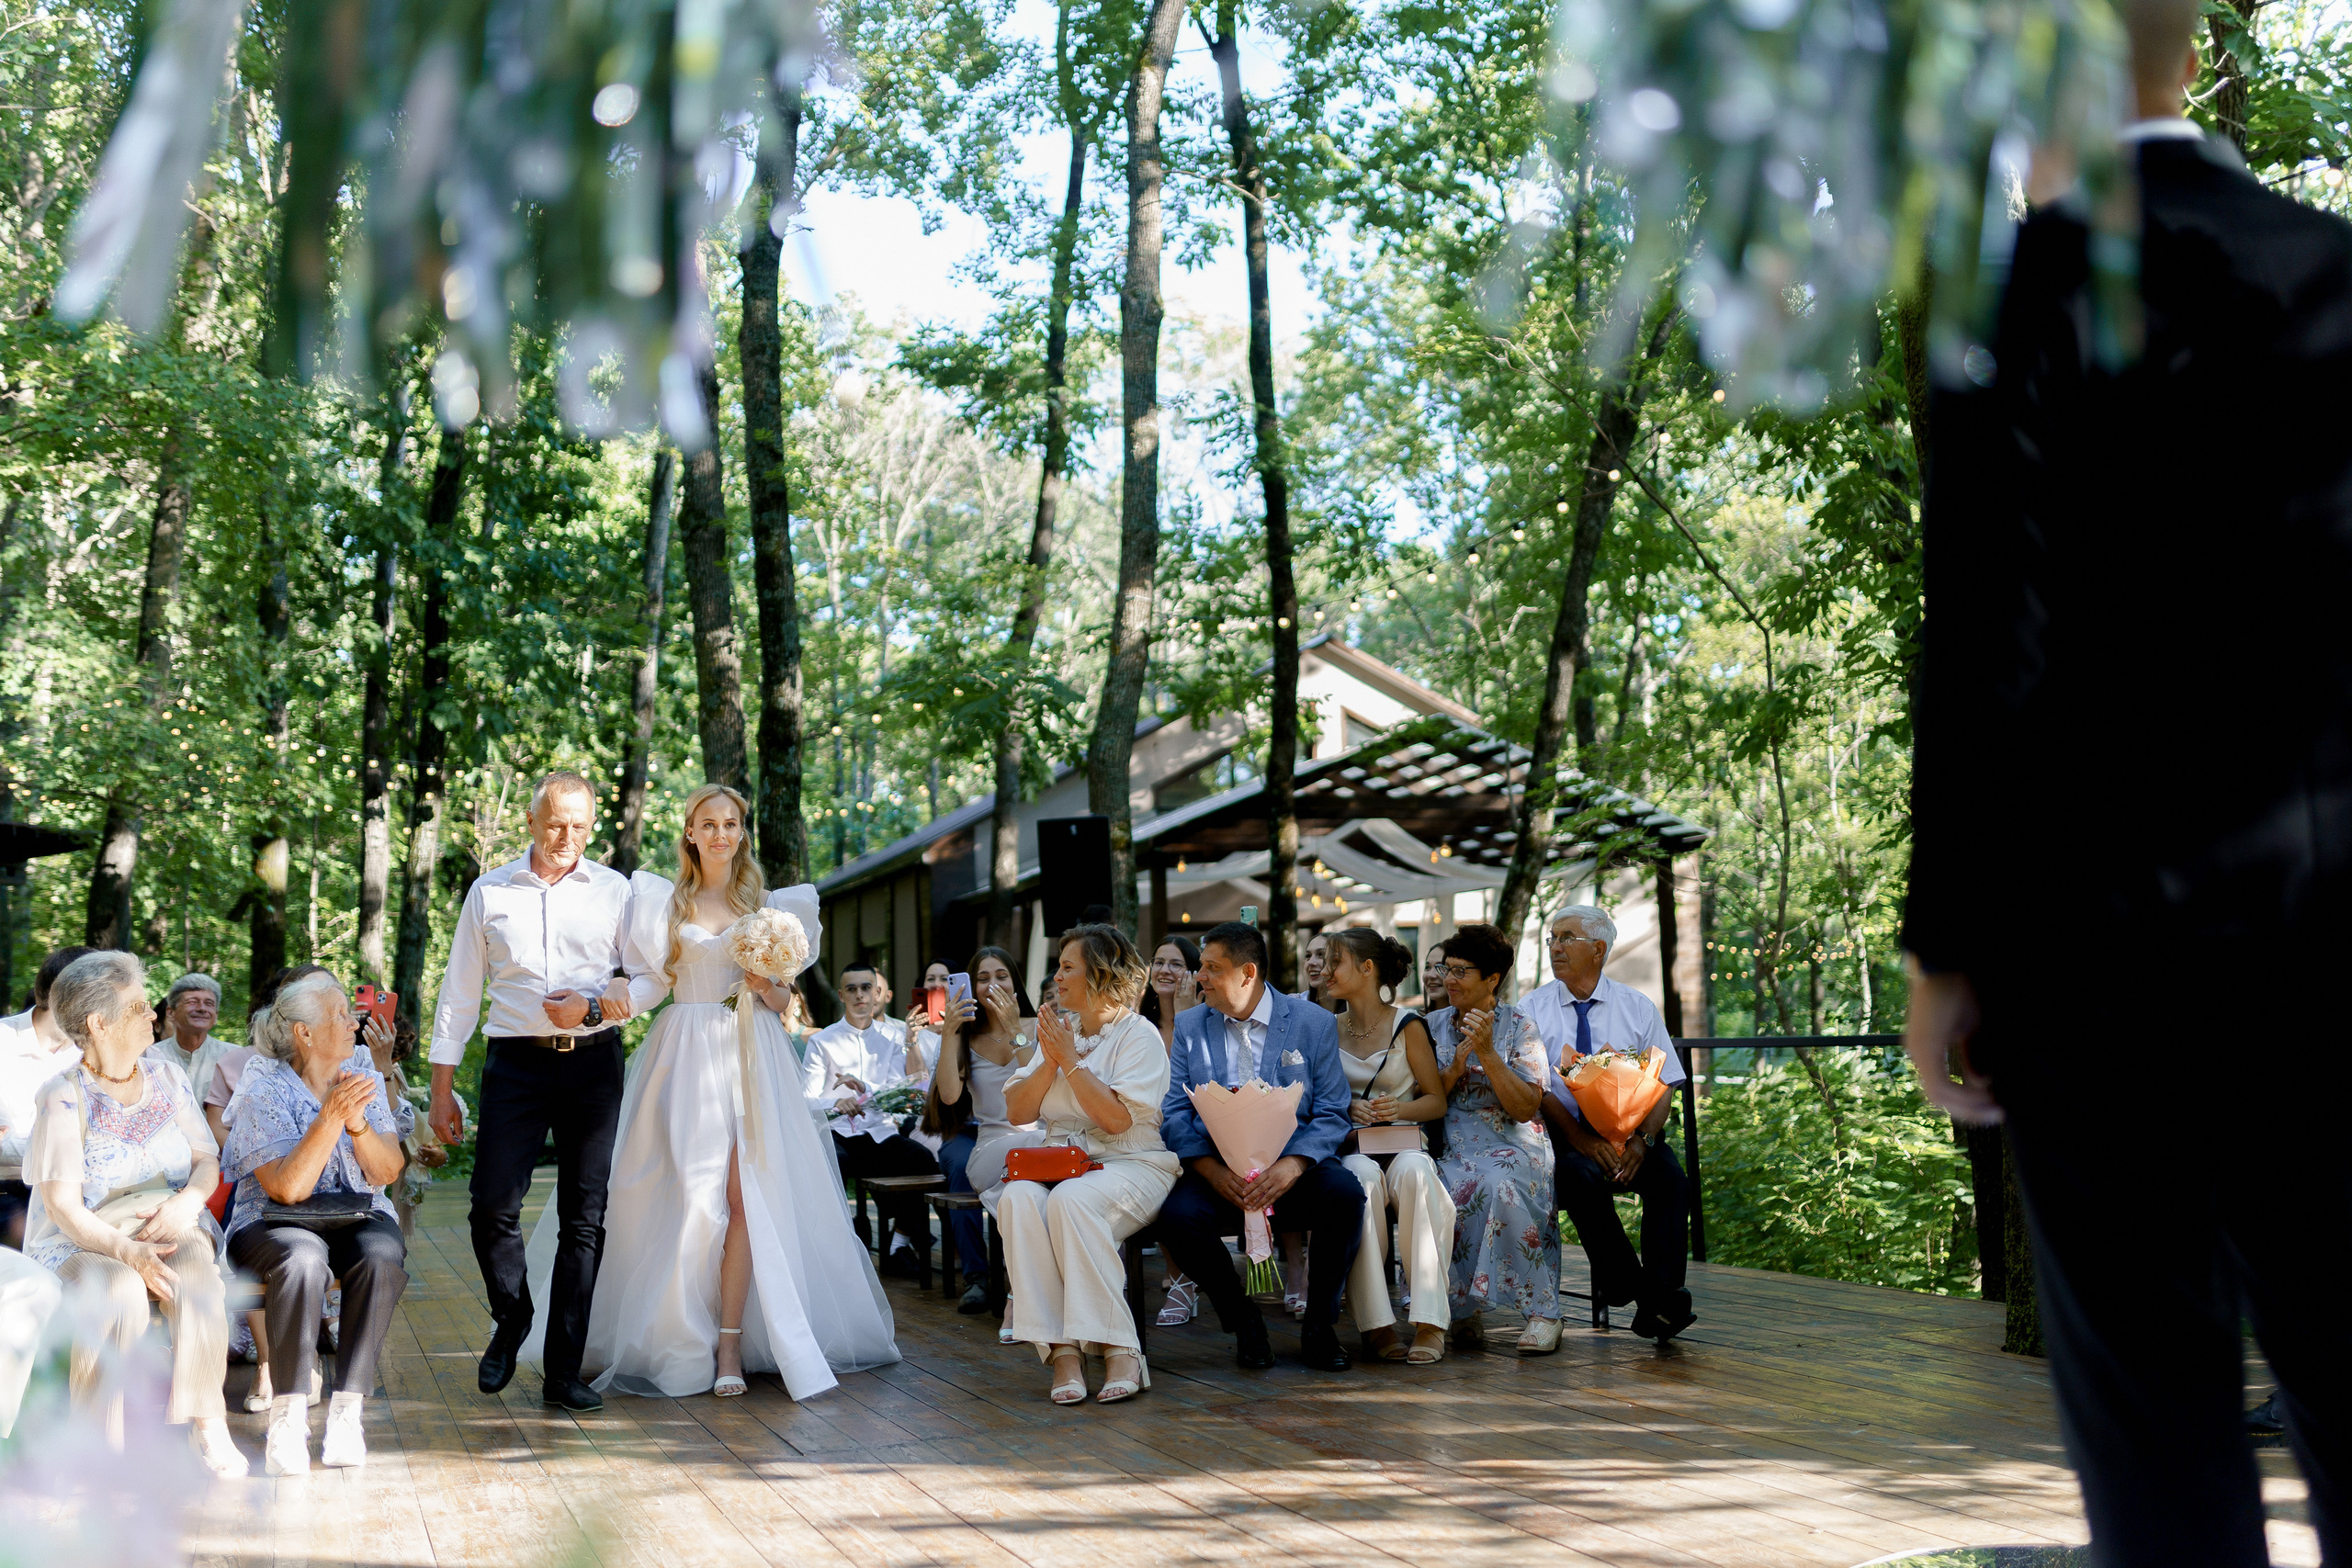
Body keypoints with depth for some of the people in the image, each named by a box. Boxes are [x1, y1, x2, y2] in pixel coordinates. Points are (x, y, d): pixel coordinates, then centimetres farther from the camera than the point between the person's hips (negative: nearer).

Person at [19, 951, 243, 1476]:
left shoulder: (168, 1079, 12)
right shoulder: (64, 1097, -4)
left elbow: (207, 1160, 12)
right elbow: (63, 1204, -12)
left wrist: (190, 1197, -13)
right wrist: (126, 1251, -28)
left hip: (168, 1226, 3)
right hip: (81, 1243, -3)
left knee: (195, 1266, -32)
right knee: (121, 1292, -36)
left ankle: (208, 1424, -26)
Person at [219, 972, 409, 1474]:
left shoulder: (362, 1075, 7)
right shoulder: (263, 1089, -7)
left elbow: (387, 1173, -1)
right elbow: (288, 1188, -19)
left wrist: (357, 1122, -19)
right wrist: (331, 1118, -27)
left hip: (357, 1216, 4)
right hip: (273, 1222, -3)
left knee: (382, 1256, -31)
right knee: (303, 1259, -37)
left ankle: (346, 1409, -26)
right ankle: (288, 1417, -28)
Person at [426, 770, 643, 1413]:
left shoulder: (615, 891, 8)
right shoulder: (489, 892, 9)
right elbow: (459, 993, 10)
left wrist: (593, 1007, -14)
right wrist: (442, 1089, 8)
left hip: (593, 1063, 0)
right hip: (517, 1063, 0)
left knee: (584, 1220, 0)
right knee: (492, 1207, -8)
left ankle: (563, 1372, 8)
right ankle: (510, 1321, 22)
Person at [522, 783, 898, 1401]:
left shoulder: (769, 904, 12)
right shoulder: (662, 900, 10)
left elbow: (784, 1001, 12)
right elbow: (649, 981, 4)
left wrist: (770, 990, -9)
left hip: (749, 1059, 0)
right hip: (685, 1055, 0)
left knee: (741, 1194, -10)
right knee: (689, 1194, -7)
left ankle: (730, 1345, -9)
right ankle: (682, 1341, 3)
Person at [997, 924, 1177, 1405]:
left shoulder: (1139, 1035, 0)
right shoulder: (1058, 1030, 19)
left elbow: (1117, 1118, -14)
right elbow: (1017, 1111, 13)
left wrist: (1072, 1059, -8)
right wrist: (1050, 1062, -1)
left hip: (1131, 1166, -5)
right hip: (1058, 1163, 5)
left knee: (1071, 1200, -37)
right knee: (1018, 1199, -29)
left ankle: (1120, 1351, -33)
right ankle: (1062, 1351, -34)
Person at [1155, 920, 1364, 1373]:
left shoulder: (1314, 1023, 3)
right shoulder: (1190, 1026, 9)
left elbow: (1331, 1115, -2)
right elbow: (1176, 1113, 3)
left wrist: (1292, 1165, -22)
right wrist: (1211, 1170, -17)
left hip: (1291, 1170, -1)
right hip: (1218, 1171, 1)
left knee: (1344, 1193, -32)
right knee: (1178, 1216, -30)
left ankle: (1318, 1326, -9)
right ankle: (1244, 1324, -5)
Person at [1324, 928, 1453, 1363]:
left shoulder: (1407, 1025, 4)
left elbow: (1437, 1101, 7)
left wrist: (1401, 1108, -13)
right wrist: (1346, 1109, -8)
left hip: (1405, 1143, -1)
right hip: (1349, 1147, 1)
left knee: (1415, 1172, -37)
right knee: (1364, 1176, -36)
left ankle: (1429, 1321, -37)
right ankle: (1375, 1323, -37)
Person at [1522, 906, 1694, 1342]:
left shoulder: (1638, 1008, 10)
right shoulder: (1532, 1009, 5)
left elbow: (1664, 1084, 4)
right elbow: (1536, 1089, -5)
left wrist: (1642, 1140, -16)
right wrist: (1581, 1140, -20)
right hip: (1563, 1134, -2)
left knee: (1670, 1177, -28)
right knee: (1582, 1176, -35)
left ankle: (1659, 1301, -30)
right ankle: (1624, 1286, -26)